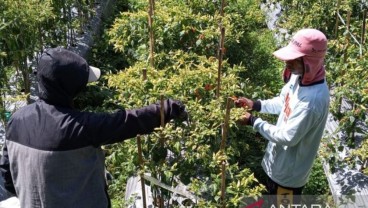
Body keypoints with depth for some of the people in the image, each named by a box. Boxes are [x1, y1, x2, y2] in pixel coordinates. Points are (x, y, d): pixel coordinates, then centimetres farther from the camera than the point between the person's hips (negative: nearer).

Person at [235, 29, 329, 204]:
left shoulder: (313, 99, -36)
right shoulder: (299, 77, -9)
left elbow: (288, 137, -30)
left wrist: (254, 121, -21)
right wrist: (256, 105, -5)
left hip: (289, 171, -8)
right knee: (272, 193, 32)